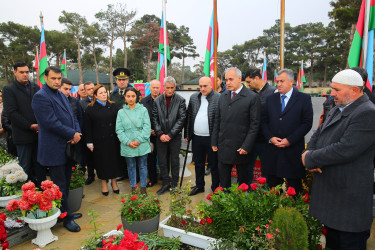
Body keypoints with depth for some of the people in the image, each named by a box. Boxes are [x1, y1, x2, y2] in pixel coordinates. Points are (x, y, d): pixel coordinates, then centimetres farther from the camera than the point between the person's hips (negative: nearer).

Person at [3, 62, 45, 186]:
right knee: (25, 167, 5)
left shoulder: (36, 87, 12)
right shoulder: (8, 89, -2)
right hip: (23, 135, -4)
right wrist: (31, 126, -12)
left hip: (39, 132, 4)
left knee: (40, 165, 10)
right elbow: (11, 112, -9)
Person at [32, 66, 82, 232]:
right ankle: (66, 218, 16)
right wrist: (73, 134, -15)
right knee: (60, 186, 3)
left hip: (67, 147, 8)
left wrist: (77, 132, -5)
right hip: (54, 149, -8)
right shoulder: (40, 97, -13)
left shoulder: (61, 95, 14)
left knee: (65, 183, 18)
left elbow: (72, 116, 13)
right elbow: (51, 123, -21)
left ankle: (66, 212, 32)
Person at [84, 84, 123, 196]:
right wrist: (89, 142, -5)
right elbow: (87, 127, -2)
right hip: (99, 141, -2)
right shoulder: (90, 109, -1)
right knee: (102, 161, 7)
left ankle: (113, 181, 25)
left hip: (113, 140, 2)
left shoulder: (113, 106, 5)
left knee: (114, 160, 8)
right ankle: (104, 183, 23)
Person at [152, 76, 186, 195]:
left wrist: (170, 134, -12)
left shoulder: (180, 100, -5)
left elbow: (182, 118, -8)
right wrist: (160, 134, -9)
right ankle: (166, 183, 24)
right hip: (161, 136, 2)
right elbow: (154, 118, 2)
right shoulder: (157, 100, 2)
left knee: (175, 161, 8)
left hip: (175, 136, -2)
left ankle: (174, 184, 23)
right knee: (162, 161, 8)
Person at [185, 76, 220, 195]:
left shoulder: (219, 98, -8)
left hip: (211, 138, -5)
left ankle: (215, 188, 24)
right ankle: (199, 186, 34)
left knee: (214, 165, 8)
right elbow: (189, 117, 11)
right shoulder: (193, 97, 8)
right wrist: (187, 134, 9)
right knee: (198, 163, 18)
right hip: (197, 137, 5)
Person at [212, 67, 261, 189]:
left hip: (241, 148, -4)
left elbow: (255, 124, -9)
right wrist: (214, 142, 9)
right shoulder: (222, 96, 8)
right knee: (223, 180, 12)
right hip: (223, 147, 4)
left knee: (243, 181, 12)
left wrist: (246, 146, -14)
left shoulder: (252, 97, -8)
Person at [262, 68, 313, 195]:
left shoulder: (304, 99, 1)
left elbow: (307, 123, -6)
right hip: (273, 149, 3)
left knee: (294, 189, 8)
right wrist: (270, 137, -6)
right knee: (272, 186, 10)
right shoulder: (271, 99, 11)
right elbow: (264, 121, 10)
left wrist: (289, 140, -13)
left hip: (293, 149, -3)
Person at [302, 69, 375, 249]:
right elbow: (318, 135, 15)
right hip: (329, 186, 9)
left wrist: (309, 158, -16)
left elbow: (344, 150, -27)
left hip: (348, 194, -8)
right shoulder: (337, 110, 11)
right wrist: (310, 153, -6)